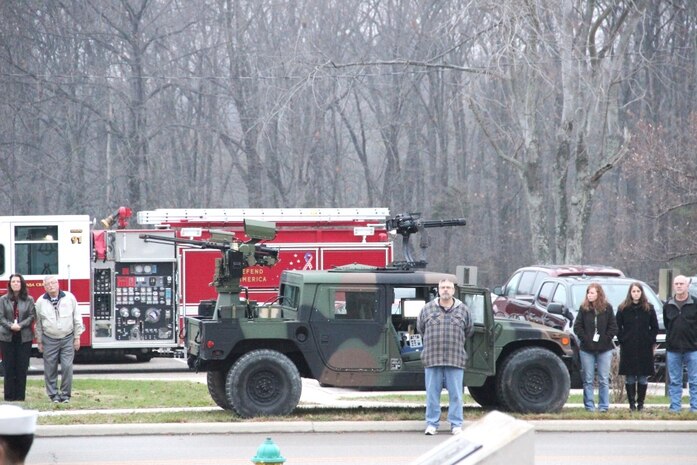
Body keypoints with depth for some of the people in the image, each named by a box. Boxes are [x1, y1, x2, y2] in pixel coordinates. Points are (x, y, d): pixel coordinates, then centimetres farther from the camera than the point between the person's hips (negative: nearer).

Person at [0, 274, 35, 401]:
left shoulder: (29, 300, 5)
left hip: (24, 337, 0)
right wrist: (10, 325, -17)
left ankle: (20, 395, 5)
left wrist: (20, 325, -16)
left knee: (22, 367, -1)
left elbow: (31, 316, -1)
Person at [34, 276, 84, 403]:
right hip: (49, 340, 1)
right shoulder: (41, 302, 2)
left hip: (67, 339, -1)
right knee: (50, 369, 2)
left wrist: (77, 337, 2)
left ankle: (65, 394, 4)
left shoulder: (69, 298, 0)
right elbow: (38, 323, 8)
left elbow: (77, 318, 4)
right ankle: (53, 394, 11)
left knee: (67, 367, -5)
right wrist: (39, 341, 8)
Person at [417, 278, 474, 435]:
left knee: (456, 394, 1)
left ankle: (456, 424, 8)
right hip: (432, 358, 0)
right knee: (432, 394, 3)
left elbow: (469, 330, 18)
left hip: (455, 359, 0)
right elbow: (420, 327, 19)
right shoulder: (428, 308, 7)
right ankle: (432, 424, 10)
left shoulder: (463, 310, 7)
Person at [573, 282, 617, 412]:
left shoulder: (607, 308, 2)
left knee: (604, 380, 0)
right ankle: (589, 406, 6)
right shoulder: (584, 308, 3)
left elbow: (613, 327, 2)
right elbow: (577, 327, 2)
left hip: (604, 349, -1)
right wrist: (586, 339, -8)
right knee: (588, 380, 2)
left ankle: (603, 406, 4)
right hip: (587, 350, 1)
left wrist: (604, 339, -7)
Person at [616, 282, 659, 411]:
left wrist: (650, 340, -1)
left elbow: (655, 327, 9)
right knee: (630, 377, 0)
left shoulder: (649, 308, 6)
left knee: (643, 378, 1)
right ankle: (632, 403, 5)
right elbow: (617, 327, 6)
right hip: (628, 349, 0)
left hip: (644, 348, 0)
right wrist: (622, 340, -3)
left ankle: (640, 403, 9)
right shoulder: (623, 308, 4)